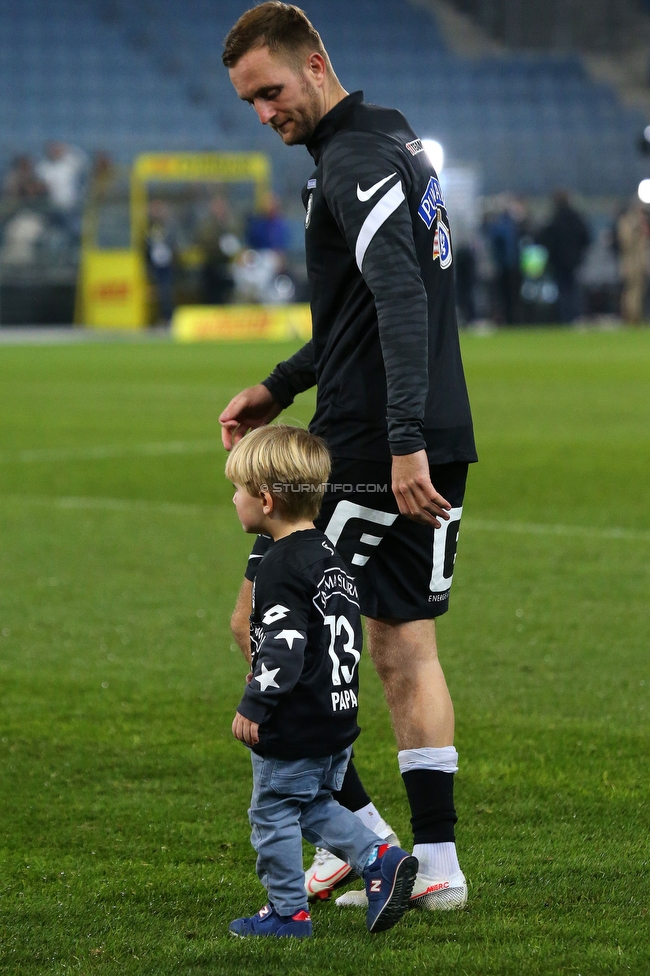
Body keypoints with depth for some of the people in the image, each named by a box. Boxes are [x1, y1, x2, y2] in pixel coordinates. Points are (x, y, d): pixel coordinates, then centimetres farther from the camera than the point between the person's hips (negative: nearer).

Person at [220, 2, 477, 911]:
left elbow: (401, 302, -27)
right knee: (404, 651, 10)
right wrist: (281, 386, 25)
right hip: (431, 451, 9)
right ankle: (436, 863, 7)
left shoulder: (352, 160, -14)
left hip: (372, 452, -9)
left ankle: (357, 830, 2)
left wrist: (404, 442, -33)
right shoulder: (395, 142, 17)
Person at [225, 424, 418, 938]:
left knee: (273, 813, 5)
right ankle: (380, 859, 6)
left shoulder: (281, 569, -19)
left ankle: (288, 911, 11)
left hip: (293, 730, -9)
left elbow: (283, 646, -25)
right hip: (338, 719, 9)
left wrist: (254, 705, -17)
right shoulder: (330, 556, 10)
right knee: (315, 806, 21)